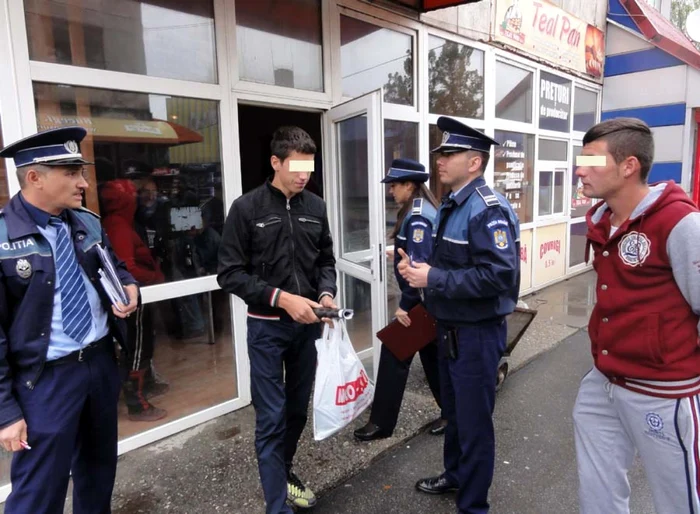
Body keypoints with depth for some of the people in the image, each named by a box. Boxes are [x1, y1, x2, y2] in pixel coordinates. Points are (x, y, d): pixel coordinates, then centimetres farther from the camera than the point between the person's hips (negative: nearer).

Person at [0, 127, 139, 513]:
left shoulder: (89, 223, 1)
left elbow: (114, 267, 18)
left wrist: (129, 286, -7)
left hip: (102, 361, 6)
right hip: (45, 378, -6)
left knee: (99, 469, 24)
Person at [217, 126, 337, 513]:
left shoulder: (315, 207, 4)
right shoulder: (247, 208, -8)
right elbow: (230, 274, -10)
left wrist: (326, 294, -8)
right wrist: (281, 297, -20)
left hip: (308, 325, 4)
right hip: (267, 327, -4)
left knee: (298, 409, 18)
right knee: (271, 418, 2)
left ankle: (284, 474, 41)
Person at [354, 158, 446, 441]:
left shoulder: (417, 217, -20)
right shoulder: (421, 211, 11)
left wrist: (405, 304, -22)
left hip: (421, 300, -10)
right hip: (428, 298, 10)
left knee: (394, 355, 0)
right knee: (432, 355, 18)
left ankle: (382, 423, 15)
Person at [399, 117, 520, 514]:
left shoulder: (489, 209, -20)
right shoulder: (451, 206, 10)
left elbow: (498, 274, -30)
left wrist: (433, 279, -26)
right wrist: (418, 267, -1)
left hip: (477, 333, -9)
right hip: (450, 328, 9)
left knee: (475, 422, 8)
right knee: (453, 412, 25)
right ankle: (455, 475, 47)